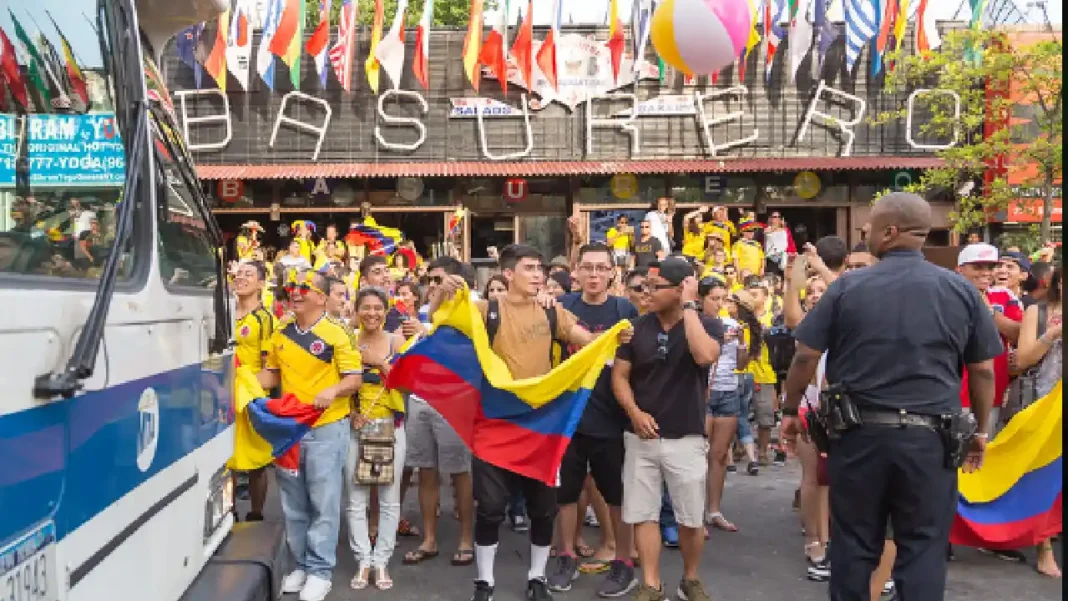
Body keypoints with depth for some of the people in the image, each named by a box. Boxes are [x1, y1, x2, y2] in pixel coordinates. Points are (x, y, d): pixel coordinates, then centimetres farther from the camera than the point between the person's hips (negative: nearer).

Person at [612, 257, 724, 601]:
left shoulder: (706, 325, -4)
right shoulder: (638, 327, 2)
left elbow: (704, 356, -27)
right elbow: (619, 375, 4)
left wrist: (689, 306, -20)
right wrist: (634, 412, -12)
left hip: (686, 438, -2)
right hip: (641, 437, 2)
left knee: (691, 519, 6)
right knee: (643, 515, 3)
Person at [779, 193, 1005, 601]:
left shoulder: (847, 287, -3)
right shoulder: (961, 289, 2)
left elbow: (806, 356, -2)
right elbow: (983, 370, 6)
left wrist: (790, 410, 11)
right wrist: (980, 430, 18)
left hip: (859, 434, 0)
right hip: (929, 438, 1)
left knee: (853, 546, 12)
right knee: (923, 549, 8)